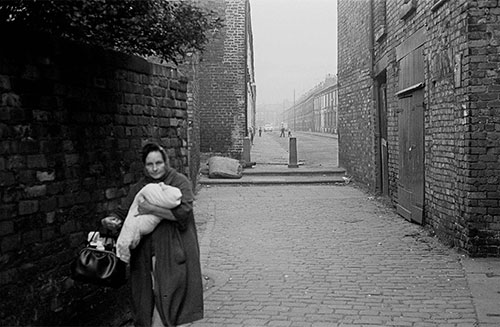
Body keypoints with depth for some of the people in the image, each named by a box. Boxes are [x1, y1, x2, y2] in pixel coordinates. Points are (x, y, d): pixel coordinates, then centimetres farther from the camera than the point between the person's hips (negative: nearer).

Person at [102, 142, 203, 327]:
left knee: (164, 294, -5)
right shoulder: (139, 188, 12)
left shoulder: (179, 182, -3)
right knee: (147, 297, 9)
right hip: (146, 253, 5)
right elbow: (122, 212, 13)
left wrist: (151, 209, -18)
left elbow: (183, 211, -17)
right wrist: (111, 220, -9)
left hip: (172, 253, -4)